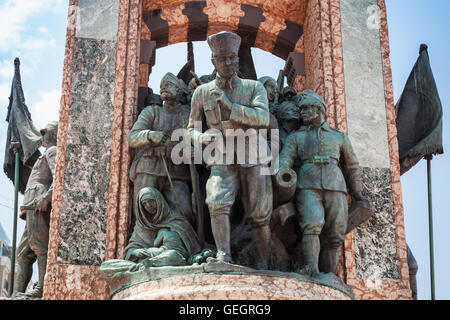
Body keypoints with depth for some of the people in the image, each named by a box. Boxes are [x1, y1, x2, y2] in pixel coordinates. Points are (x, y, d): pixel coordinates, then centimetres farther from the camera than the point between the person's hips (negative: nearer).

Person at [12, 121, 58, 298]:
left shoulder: (52, 151, 6)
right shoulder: (48, 156, 36)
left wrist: (46, 197, -23)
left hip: (39, 204, -10)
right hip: (34, 207, 10)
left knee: (38, 244, -20)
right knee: (24, 252, 1)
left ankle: (43, 288, -28)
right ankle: (17, 293, -5)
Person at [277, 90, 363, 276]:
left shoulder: (339, 137, 24)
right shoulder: (296, 137, 20)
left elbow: (352, 167, 28)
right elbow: (285, 160, 4)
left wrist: (358, 194, 21)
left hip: (335, 187, 2)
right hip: (308, 187, -2)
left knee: (333, 237, -6)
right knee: (312, 226, -25)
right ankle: (311, 269, -35)